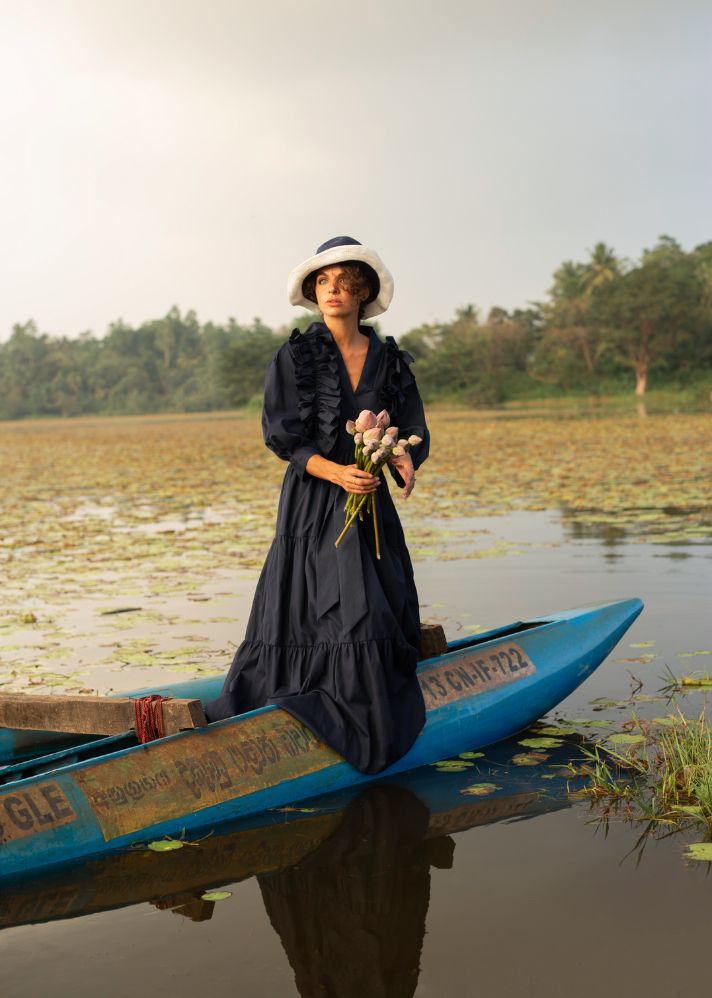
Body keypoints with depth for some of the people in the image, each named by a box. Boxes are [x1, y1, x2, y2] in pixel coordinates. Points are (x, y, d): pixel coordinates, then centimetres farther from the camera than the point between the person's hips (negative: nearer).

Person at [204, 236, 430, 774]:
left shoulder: (390, 361, 9)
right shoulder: (295, 356, 0)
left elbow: (411, 431, 9)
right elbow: (282, 435, -6)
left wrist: (406, 461, -15)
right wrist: (335, 472, -21)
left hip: (371, 504, 3)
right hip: (310, 504, -3)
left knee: (383, 617, -1)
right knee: (305, 617, -8)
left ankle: (380, 730, 15)